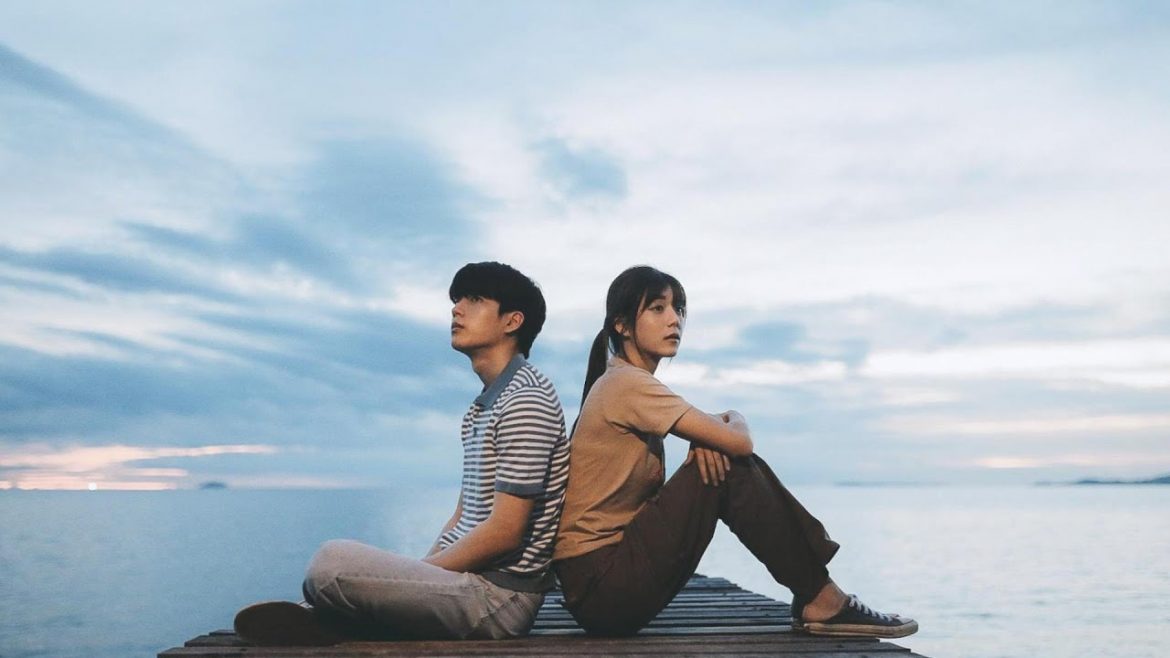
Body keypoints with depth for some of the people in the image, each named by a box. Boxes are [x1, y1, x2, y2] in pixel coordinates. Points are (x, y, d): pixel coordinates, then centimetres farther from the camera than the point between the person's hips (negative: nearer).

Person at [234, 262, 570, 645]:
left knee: (333, 561, -24)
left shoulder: (525, 401, -14)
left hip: (499, 596, -10)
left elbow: (504, 532, -19)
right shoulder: (486, 404, 17)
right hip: (471, 582, 10)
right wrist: (418, 574, 3)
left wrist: (422, 574, -11)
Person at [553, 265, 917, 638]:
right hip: (600, 584, -9)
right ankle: (818, 601, -5)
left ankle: (817, 594, 3)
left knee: (731, 462, 4)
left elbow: (716, 427, 13)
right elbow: (739, 441, -18)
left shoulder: (622, 384, 15)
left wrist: (712, 430, -10)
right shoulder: (628, 384, -15)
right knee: (731, 466, -14)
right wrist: (735, 421, 6)